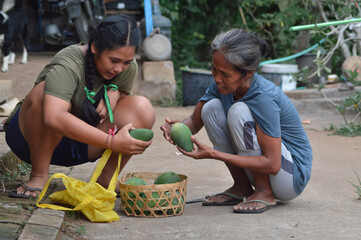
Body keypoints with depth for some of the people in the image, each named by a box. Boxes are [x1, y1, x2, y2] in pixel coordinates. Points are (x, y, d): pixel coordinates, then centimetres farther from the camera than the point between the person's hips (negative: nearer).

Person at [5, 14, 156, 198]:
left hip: (81, 145, 5)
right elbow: (54, 118, -45)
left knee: (142, 108, -17)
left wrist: (114, 92, -14)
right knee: (45, 92, -37)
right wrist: (111, 142, -48)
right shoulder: (67, 65, -29)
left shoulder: (128, 68, -9)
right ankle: (39, 176, -22)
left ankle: (106, 180, -7)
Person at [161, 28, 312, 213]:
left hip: (293, 176, -7)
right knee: (211, 107, -10)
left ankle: (264, 193, -12)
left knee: (239, 111, -26)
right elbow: (195, 121, 3)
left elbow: (272, 164, -30)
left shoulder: (264, 97, -29)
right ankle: (242, 188, 1)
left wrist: (213, 154, -33)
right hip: (262, 165, 7)